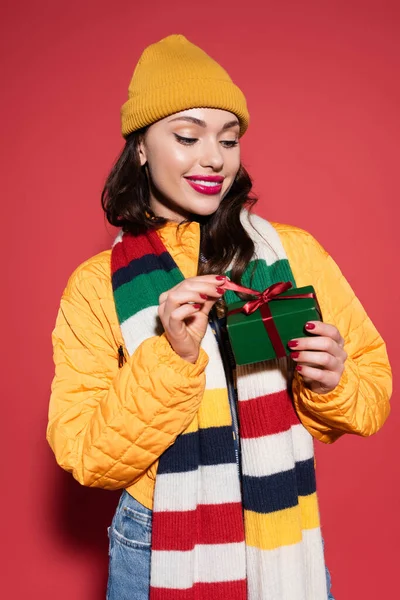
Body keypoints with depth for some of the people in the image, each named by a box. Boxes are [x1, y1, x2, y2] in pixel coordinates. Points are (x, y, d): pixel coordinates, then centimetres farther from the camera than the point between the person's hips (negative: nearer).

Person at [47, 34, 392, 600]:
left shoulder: (295, 251, -7)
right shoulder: (95, 286, -8)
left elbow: (375, 391, 0)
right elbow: (84, 457, -12)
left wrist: (333, 381, -21)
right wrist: (172, 356, -25)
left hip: (288, 547, 1)